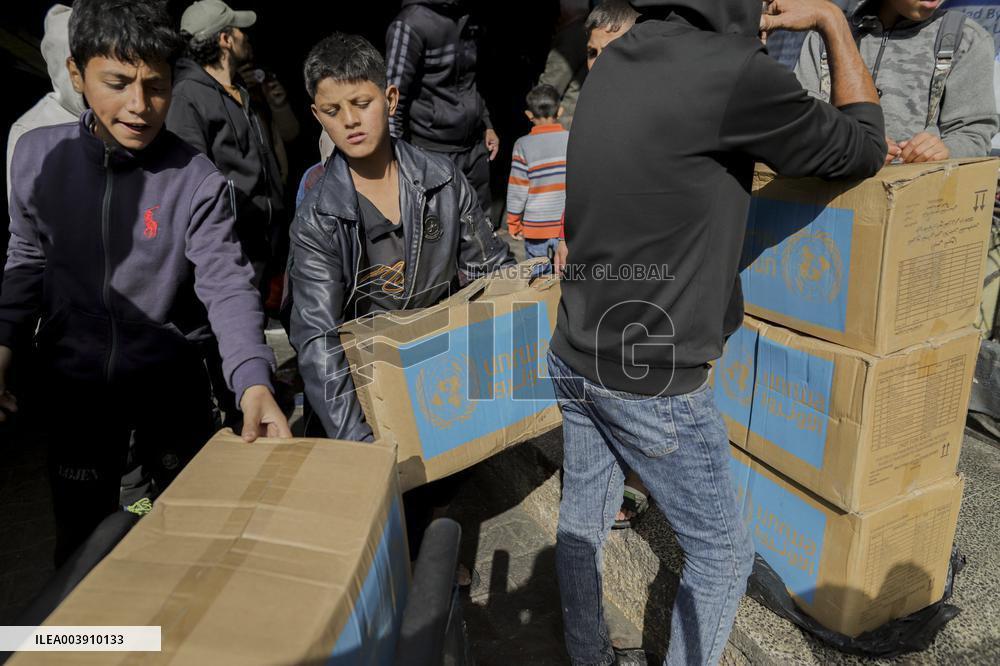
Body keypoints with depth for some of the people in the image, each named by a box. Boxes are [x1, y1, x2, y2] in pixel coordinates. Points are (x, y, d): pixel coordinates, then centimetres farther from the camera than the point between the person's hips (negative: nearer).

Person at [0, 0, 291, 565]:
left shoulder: (196, 180, -17)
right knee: (81, 543, 18)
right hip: (74, 383, 2)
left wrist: (253, 382, -38)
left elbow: (228, 285, -23)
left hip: (172, 382, -2)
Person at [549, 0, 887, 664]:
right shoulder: (736, 75, -21)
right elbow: (864, 148, -3)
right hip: (653, 385, -8)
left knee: (583, 521, 22)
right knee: (723, 554, 15)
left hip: (575, 359, 8)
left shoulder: (612, 62, 2)